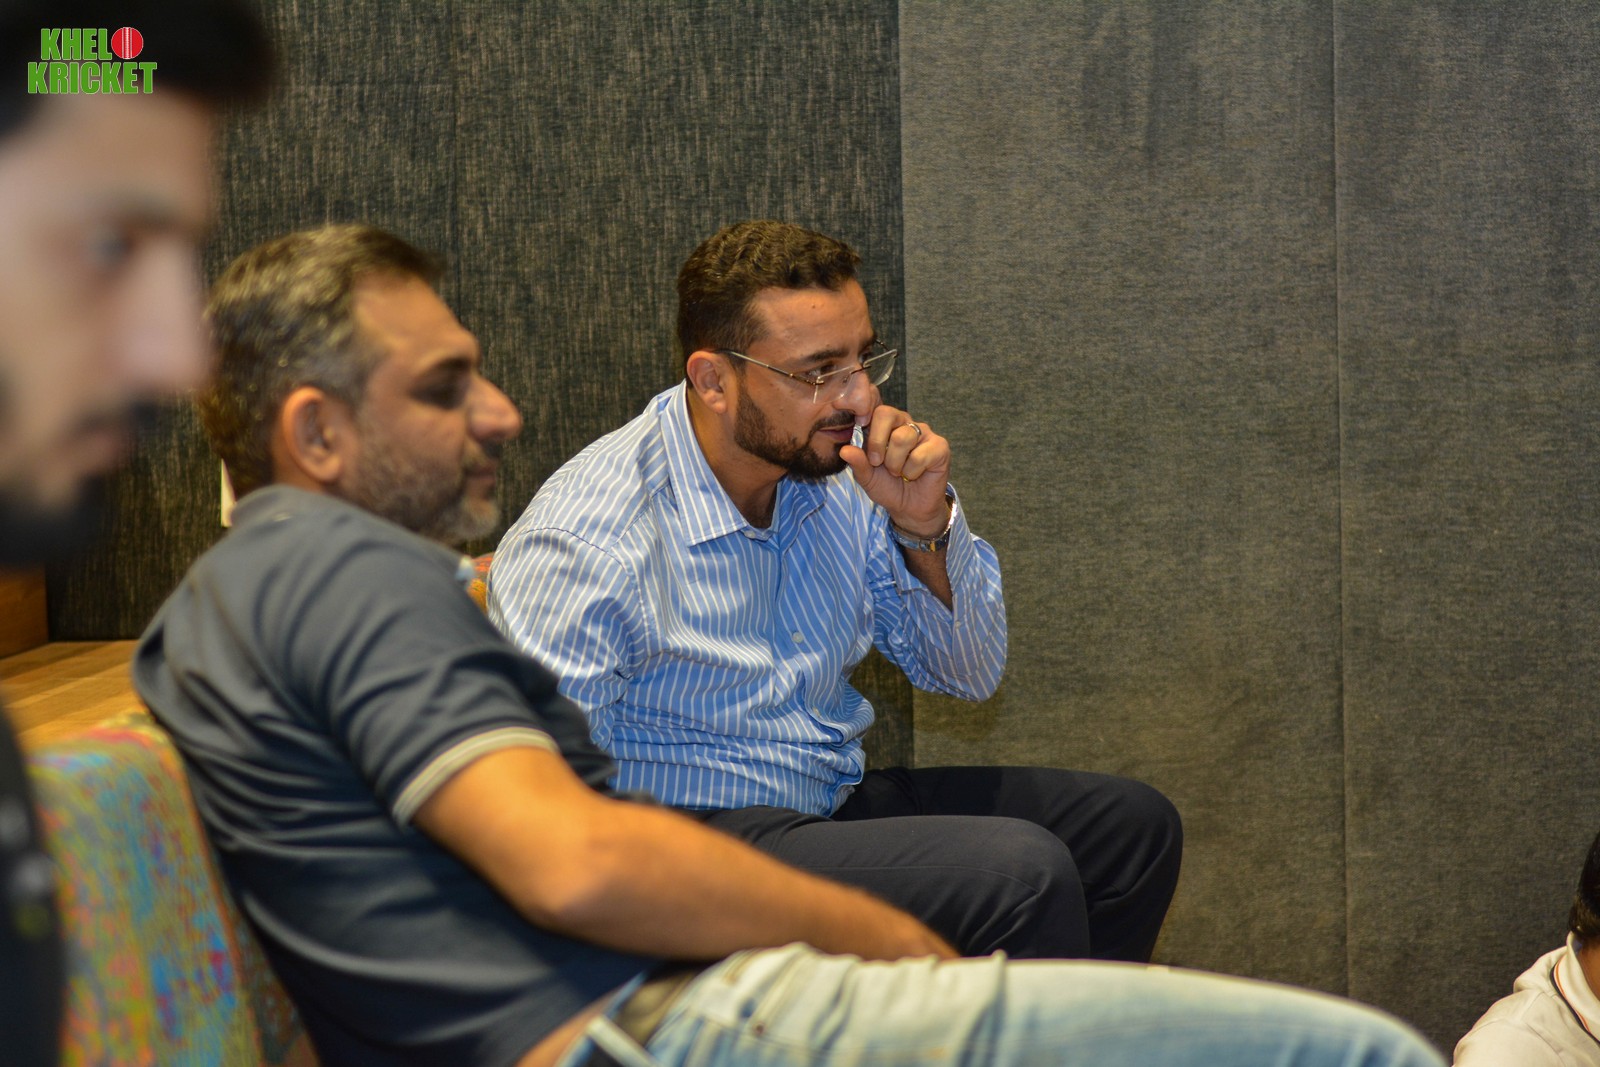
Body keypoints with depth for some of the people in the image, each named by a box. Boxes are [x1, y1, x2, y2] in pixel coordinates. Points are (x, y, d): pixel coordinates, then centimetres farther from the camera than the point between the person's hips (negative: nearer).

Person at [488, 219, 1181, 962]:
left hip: (837, 799, 8)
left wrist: (924, 526, -11)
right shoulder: (581, 545, -22)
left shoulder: (839, 475, 1)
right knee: (1020, 873, -24)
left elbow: (970, 676, 9)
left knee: (1130, 825, 9)